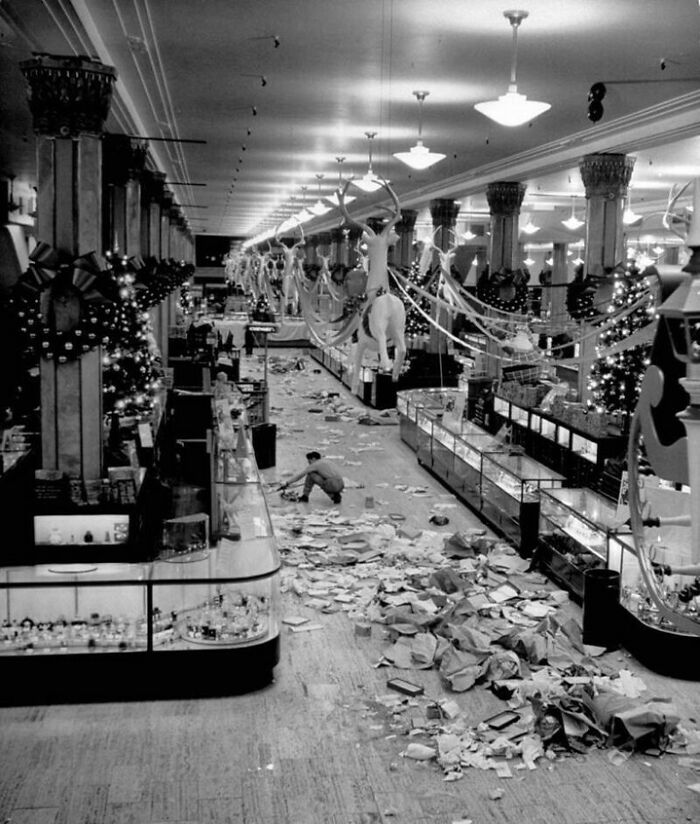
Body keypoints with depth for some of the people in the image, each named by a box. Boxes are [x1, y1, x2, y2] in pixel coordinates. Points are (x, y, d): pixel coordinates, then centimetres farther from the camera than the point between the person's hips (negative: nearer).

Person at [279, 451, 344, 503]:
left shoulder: (315, 464, 6)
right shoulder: (327, 462, 30)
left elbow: (300, 475, 9)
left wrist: (287, 484, 17)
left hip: (332, 484, -7)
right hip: (341, 486, 7)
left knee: (310, 473, 8)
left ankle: (305, 496, 14)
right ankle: (336, 495, 13)